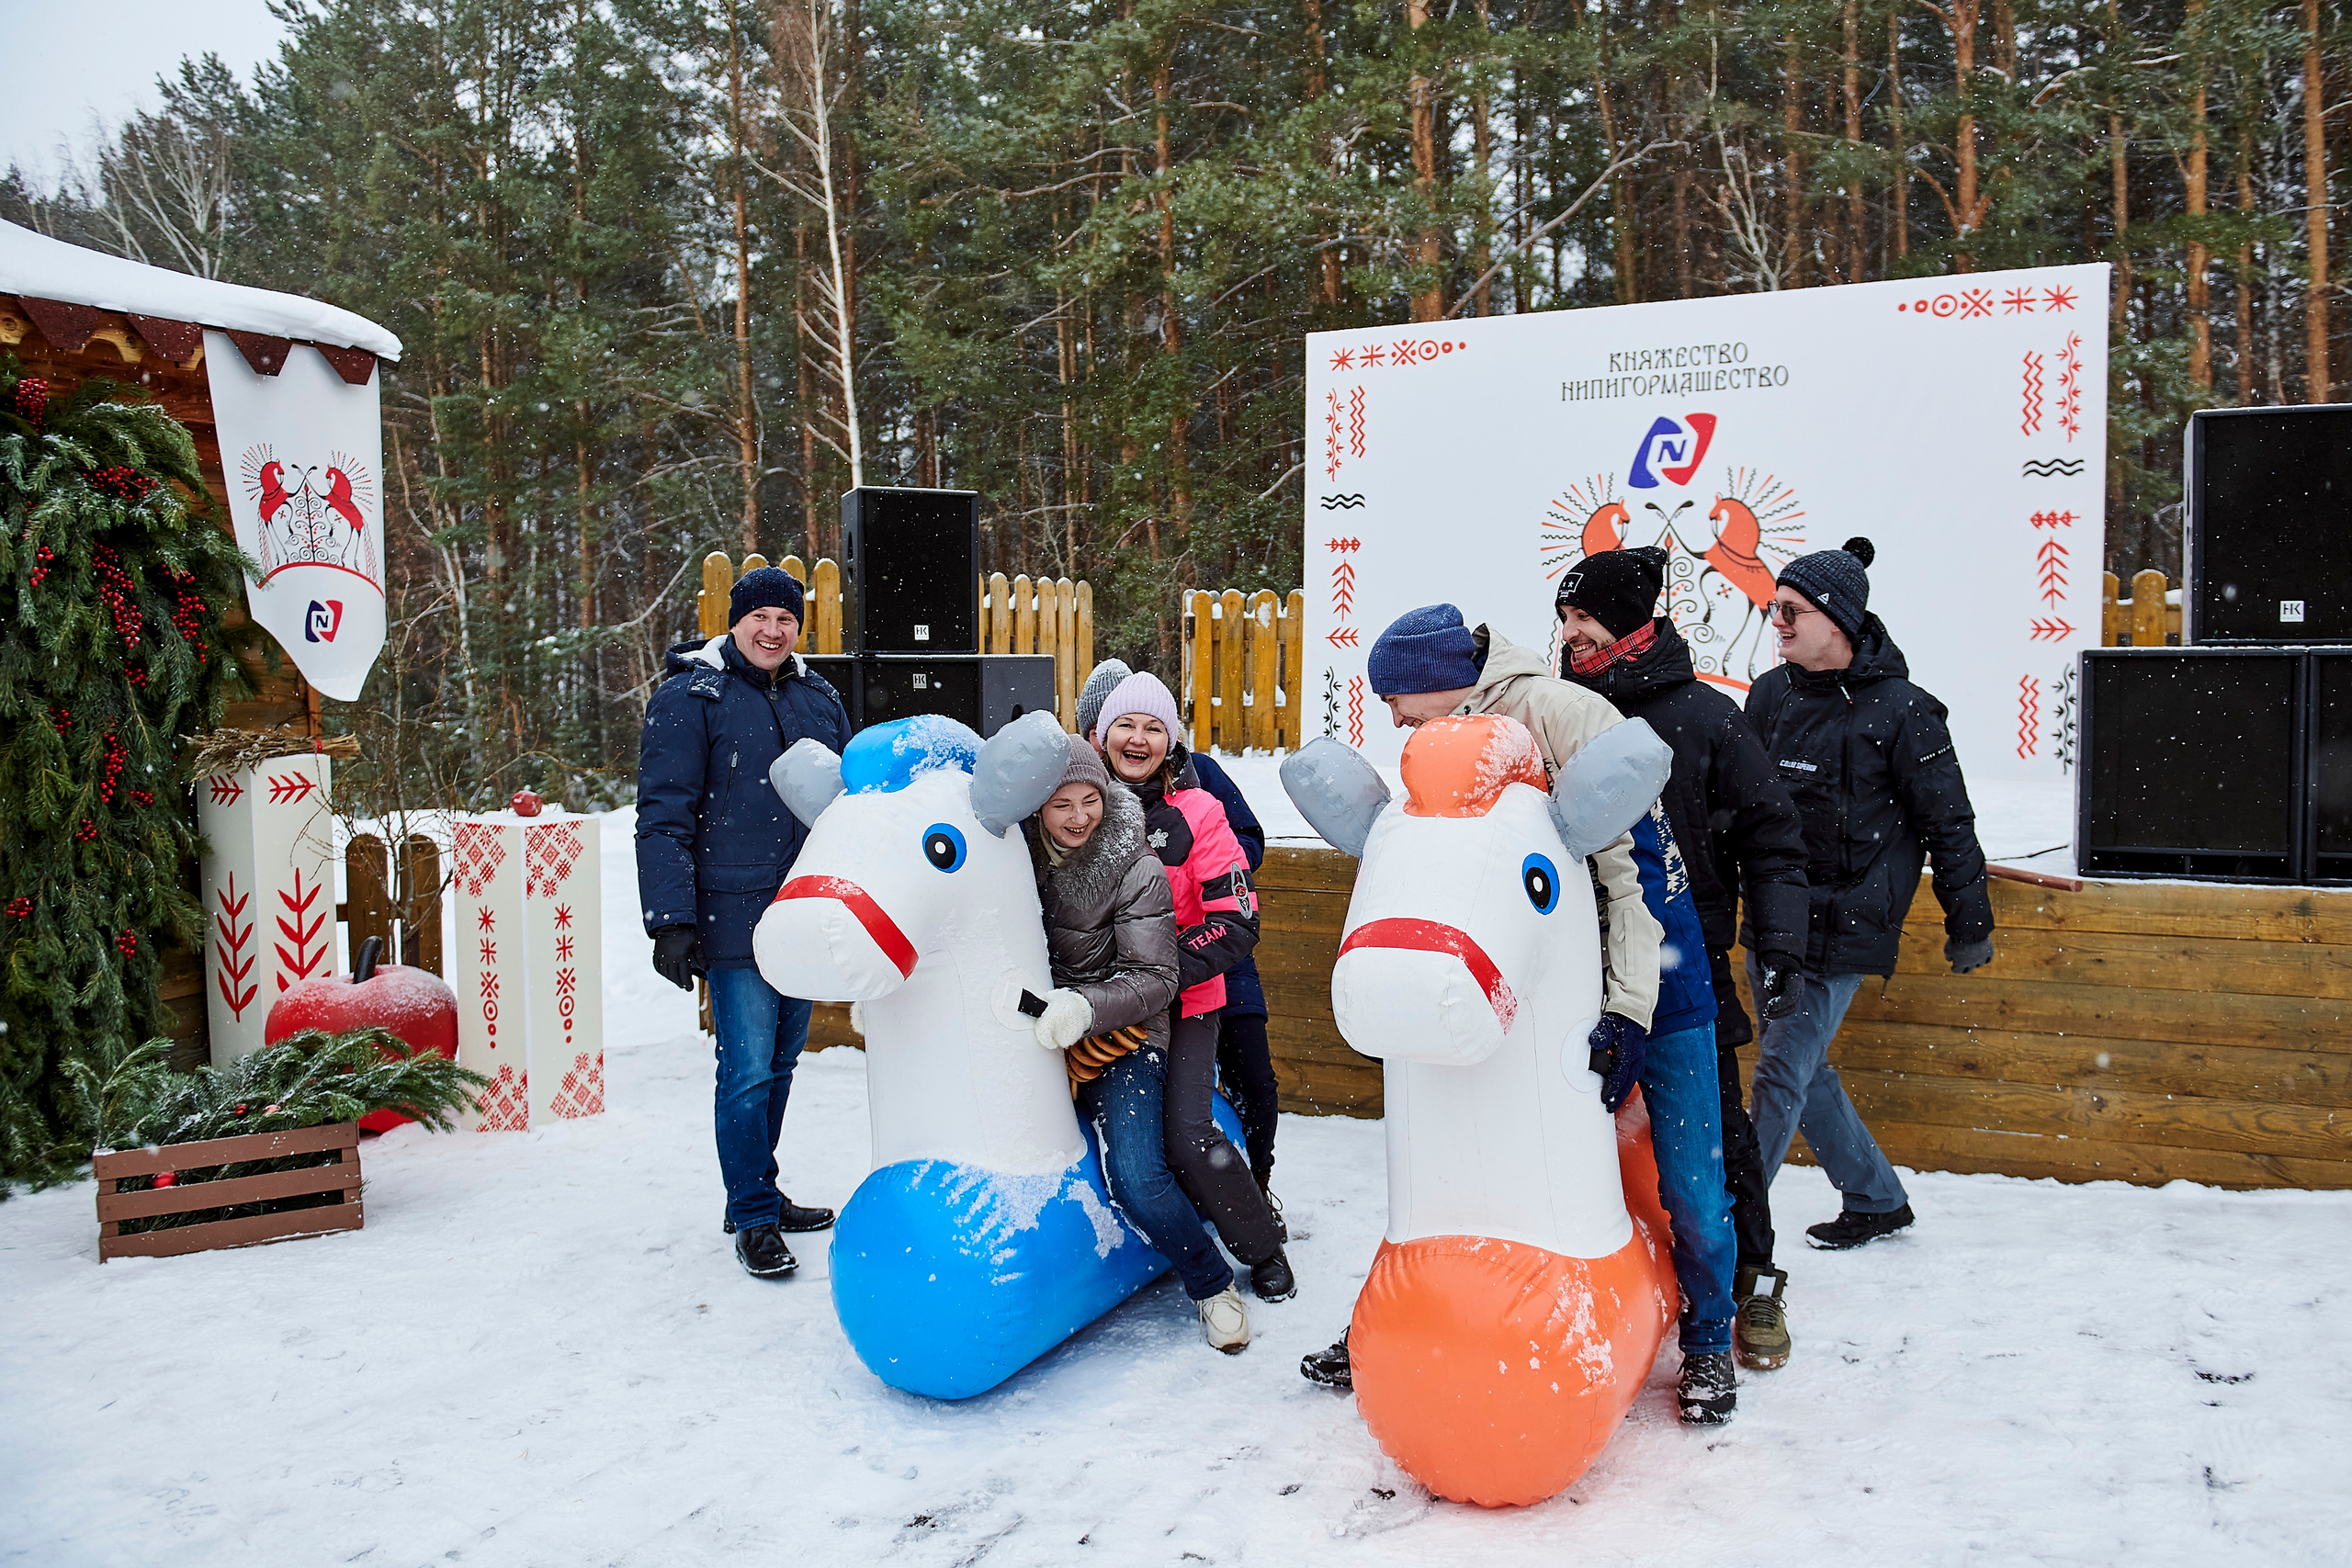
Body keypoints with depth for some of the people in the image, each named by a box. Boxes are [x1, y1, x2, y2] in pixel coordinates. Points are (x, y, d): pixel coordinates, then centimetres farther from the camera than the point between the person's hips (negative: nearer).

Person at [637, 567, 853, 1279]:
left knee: (781, 1061, 14)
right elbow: (663, 817, -9)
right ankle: (754, 1220, 8)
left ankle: (759, 1193, 29)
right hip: (736, 919, -6)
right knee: (748, 1070, -4)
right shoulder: (689, 698, -5)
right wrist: (671, 920, -15)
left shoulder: (819, 698, 12)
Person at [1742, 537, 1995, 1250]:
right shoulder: (1770, 694, 4)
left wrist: (1969, 924, -2)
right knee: (1803, 1069, 15)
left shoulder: (1899, 709, -13)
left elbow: (1948, 822, -6)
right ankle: (1878, 1199, 33)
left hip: (1843, 928, -7)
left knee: (1783, 1072, -7)